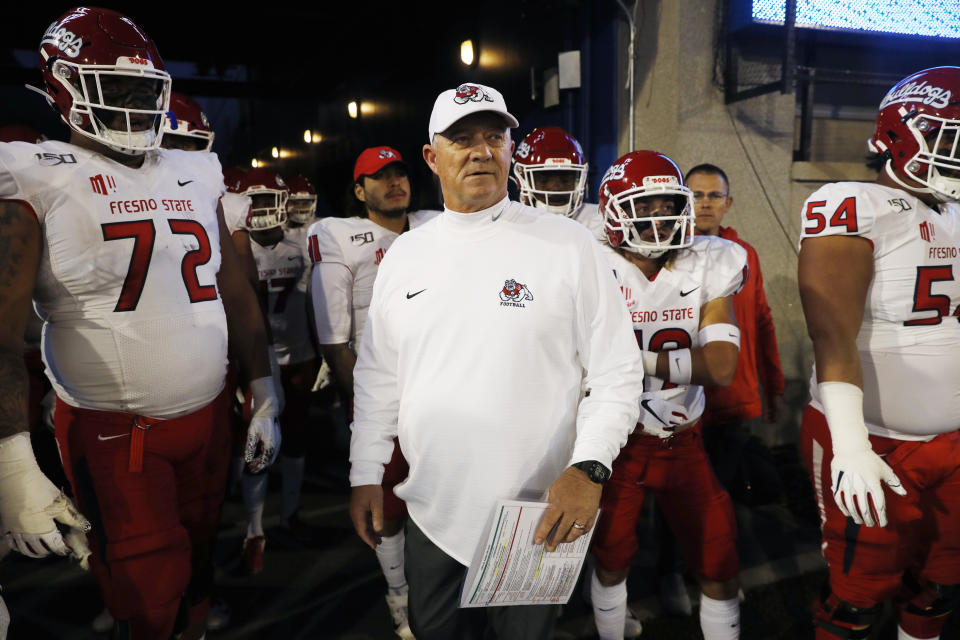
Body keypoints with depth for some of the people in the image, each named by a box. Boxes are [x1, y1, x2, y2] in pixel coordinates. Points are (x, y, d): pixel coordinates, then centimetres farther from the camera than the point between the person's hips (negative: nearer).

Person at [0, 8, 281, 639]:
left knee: (196, 559, 21)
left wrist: (264, 398, 9)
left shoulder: (195, 178, 5)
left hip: (207, 416, 5)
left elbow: (235, 292, 10)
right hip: (114, 437, -4)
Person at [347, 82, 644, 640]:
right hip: (433, 515, 4)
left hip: (538, 518, -3)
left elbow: (618, 373, -8)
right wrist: (366, 474, 8)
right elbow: (377, 377, 9)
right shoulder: (404, 256, 3)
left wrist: (589, 467, -20)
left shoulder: (567, 245, -8)